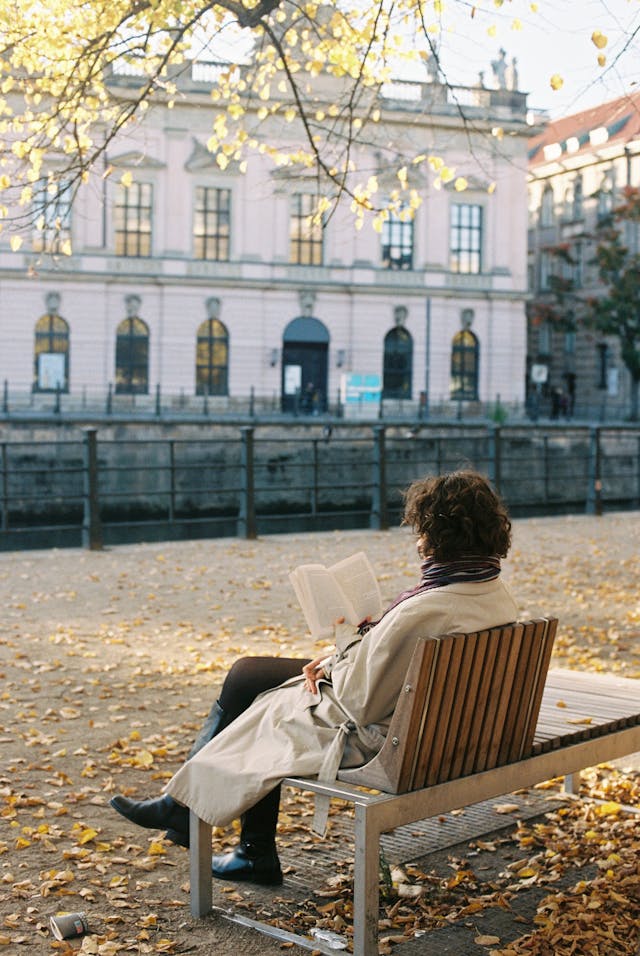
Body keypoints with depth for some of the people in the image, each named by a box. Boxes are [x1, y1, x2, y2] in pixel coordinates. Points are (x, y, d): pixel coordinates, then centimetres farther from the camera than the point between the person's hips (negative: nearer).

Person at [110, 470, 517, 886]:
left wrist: (347, 634, -9)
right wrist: (335, 663, 2)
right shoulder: (499, 595, -3)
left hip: (381, 740, -9)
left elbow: (358, 702, -25)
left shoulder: (423, 611, -32)